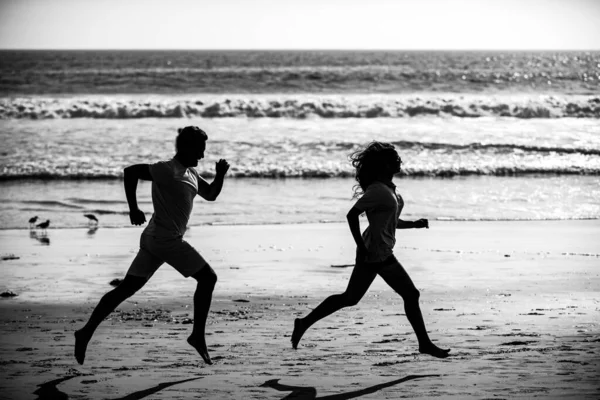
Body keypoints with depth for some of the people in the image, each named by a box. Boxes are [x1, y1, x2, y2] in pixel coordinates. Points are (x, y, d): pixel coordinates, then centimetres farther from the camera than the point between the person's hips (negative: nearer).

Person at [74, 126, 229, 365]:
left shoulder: (190, 174, 15)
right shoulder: (167, 171, -14)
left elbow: (211, 194, 23)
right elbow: (130, 171, -18)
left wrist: (220, 175, 4)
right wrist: (133, 209, -19)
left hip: (153, 240, 9)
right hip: (168, 241, -9)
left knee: (126, 289, 8)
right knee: (207, 278, -1)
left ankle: (86, 332, 7)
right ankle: (198, 336, 2)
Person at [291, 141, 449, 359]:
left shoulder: (388, 188, 13)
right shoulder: (377, 190, -17)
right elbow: (352, 215, -21)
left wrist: (414, 224, 11)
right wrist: (361, 247, -19)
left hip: (371, 253, 10)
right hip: (378, 254, -10)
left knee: (349, 298, 13)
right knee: (411, 294, -2)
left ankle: (305, 323, 16)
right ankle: (424, 343, 7)